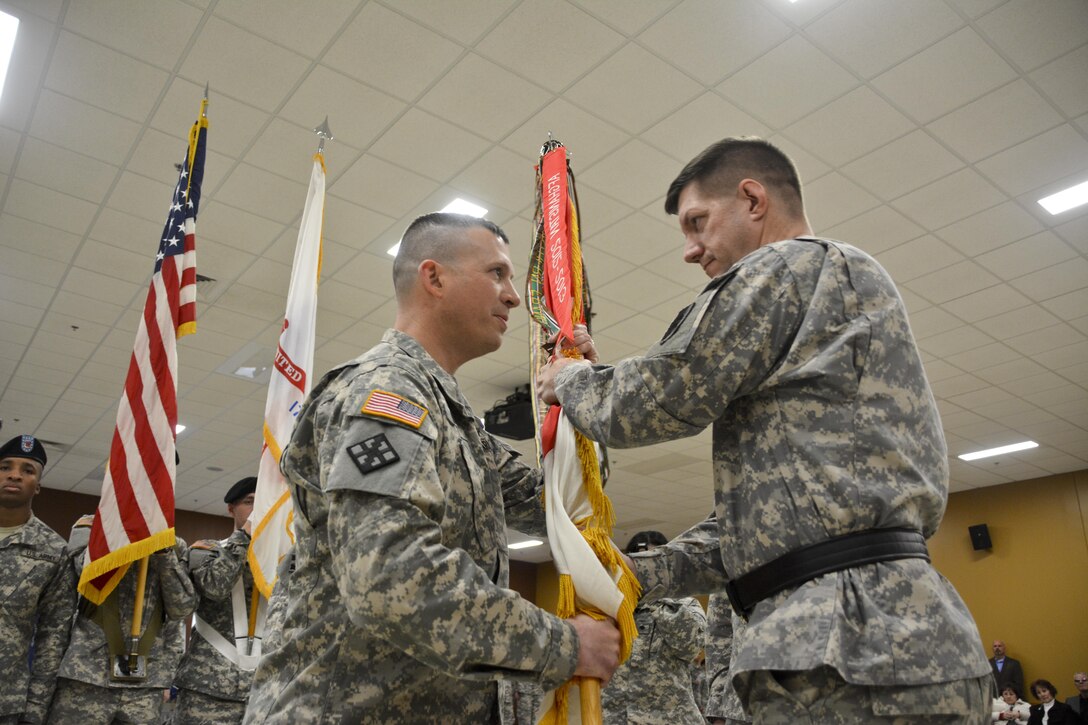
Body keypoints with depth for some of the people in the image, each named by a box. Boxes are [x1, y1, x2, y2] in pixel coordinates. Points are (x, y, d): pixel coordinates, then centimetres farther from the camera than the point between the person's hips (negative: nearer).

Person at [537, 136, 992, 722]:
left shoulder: (787, 267, -6)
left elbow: (652, 402, -9)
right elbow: (772, 508, 21)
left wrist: (569, 380, 12)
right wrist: (639, 573, 14)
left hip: (856, 644, -10)